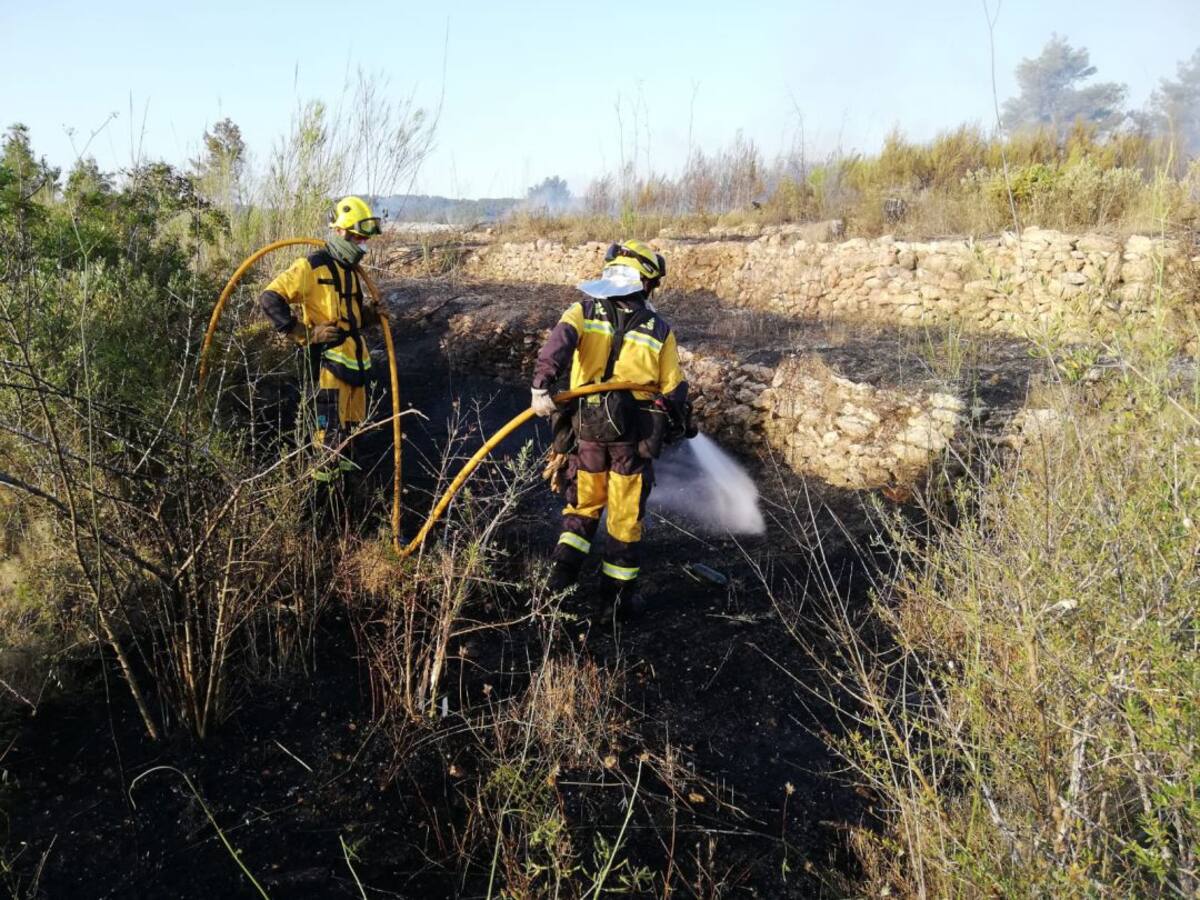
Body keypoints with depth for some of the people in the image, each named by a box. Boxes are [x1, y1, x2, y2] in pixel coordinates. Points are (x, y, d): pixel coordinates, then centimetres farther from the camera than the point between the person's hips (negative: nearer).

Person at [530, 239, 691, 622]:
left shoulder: (583, 311, 3)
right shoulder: (659, 330, 3)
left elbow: (560, 340, -18)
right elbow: (674, 391, 6)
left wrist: (542, 383, -28)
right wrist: (673, 424, 24)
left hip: (586, 427, 1)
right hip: (634, 433, -1)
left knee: (584, 503, 23)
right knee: (625, 515, 11)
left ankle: (565, 564, 7)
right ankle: (615, 597, 20)